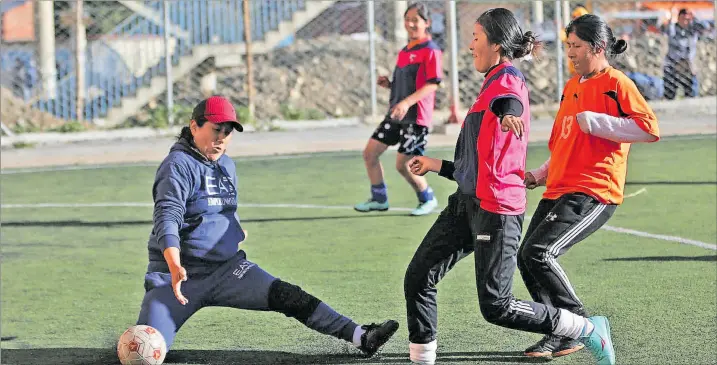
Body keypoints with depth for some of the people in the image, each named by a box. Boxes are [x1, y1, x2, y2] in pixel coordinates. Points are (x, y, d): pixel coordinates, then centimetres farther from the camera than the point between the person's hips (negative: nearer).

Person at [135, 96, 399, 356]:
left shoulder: (227, 166, 13)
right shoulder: (178, 165, -12)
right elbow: (167, 217, -26)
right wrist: (175, 266, -40)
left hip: (227, 268, 6)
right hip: (174, 272, -6)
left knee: (289, 298, -13)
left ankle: (359, 337, -15)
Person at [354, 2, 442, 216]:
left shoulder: (430, 50, -10)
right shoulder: (404, 51, 16)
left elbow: (432, 84, -19)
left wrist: (407, 102, -29)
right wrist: (389, 84, 5)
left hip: (416, 117, -9)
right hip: (396, 114, 9)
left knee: (403, 165, -7)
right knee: (370, 153, 6)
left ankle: (427, 199, 15)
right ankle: (379, 199, 19)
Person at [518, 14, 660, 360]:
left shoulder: (616, 84, -7)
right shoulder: (572, 87, 19)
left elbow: (649, 128, -20)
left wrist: (594, 121, -19)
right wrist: (539, 175, 20)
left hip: (593, 192, -9)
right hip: (558, 190, 9)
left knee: (538, 252, -21)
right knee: (526, 257, 2)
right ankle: (563, 334, 12)